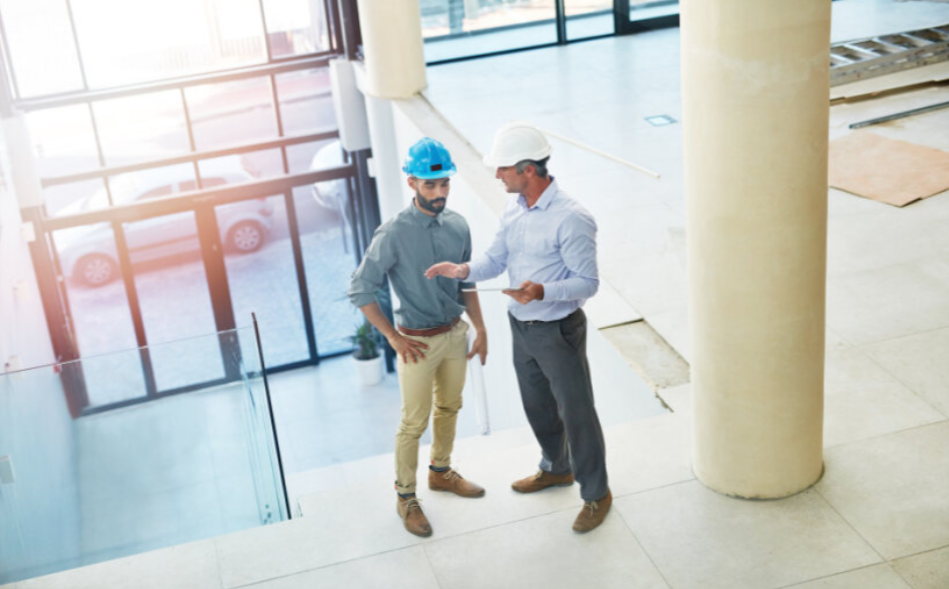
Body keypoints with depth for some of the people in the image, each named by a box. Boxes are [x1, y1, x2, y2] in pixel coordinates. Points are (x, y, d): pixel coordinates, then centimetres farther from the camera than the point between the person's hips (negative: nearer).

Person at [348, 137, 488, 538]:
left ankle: (441, 472, 46)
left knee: (449, 408, 23)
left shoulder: (458, 226, -4)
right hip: (419, 342, -6)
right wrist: (393, 337, -15)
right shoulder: (394, 234, -22)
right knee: (415, 423, 6)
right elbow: (360, 290, -17)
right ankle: (405, 497, 25)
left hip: (456, 333, 6)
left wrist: (480, 329, 7)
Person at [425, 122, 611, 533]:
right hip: (522, 328, 8)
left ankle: (596, 494, 22)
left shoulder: (571, 218, -23)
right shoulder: (514, 210, 2)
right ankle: (557, 468, 48)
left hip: (558, 331, -8)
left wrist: (542, 291, -36)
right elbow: (497, 258, 8)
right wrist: (464, 270, -12)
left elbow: (587, 282, -22)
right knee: (537, 406, 24)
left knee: (576, 413, 4)